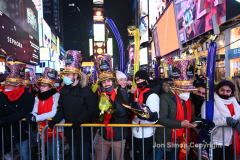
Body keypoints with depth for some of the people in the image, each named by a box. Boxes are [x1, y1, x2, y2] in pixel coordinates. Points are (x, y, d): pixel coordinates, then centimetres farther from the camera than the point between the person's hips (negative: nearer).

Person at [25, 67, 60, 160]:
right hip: (44, 129, 6)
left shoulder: (56, 96, -15)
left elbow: (54, 113, -23)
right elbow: (34, 111, 2)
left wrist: (37, 118, -26)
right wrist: (31, 115, -21)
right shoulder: (38, 97, 5)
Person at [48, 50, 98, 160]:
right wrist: (54, 120, -7)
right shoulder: (64, 90, 4)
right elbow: (61, 109, 9)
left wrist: (80, 120, -26)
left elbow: (93, 110, -18)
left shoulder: (85, 90, -14)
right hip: (70, 132, 6)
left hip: (83, 132, -5)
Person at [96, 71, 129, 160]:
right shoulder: (101, 95, 3)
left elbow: (123, 111, -22)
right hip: (104, 135, 4)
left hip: (119, 136, -3)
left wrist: (111, 102, -36)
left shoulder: (120, 94, -8)